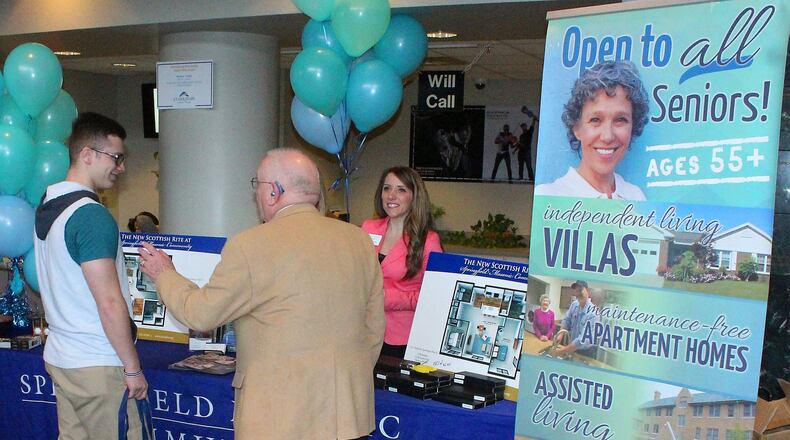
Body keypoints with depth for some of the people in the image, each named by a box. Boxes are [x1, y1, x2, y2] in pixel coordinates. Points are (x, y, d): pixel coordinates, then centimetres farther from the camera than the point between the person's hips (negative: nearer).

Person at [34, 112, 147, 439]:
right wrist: (132, 368, -14)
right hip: (98, 364, -9)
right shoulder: (92, 216, -19)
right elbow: (110, 303, -21)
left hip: (59, 355, 9)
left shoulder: (46, 207, 9)